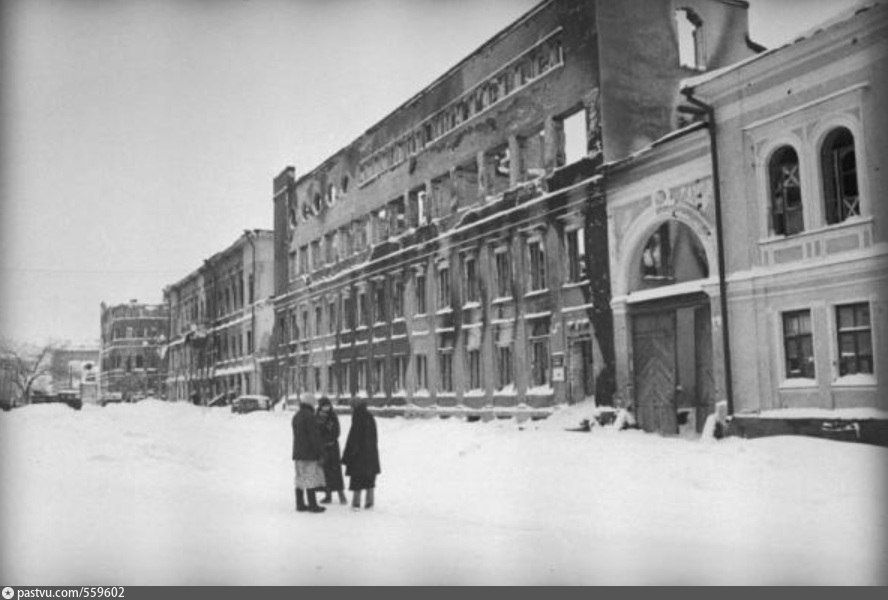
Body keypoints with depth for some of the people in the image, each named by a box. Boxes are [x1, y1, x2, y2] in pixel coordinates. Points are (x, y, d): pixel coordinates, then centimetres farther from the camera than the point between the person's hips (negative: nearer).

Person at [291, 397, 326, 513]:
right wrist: (320, 454, -13)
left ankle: (300, 504, 15)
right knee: (311, 479, -5)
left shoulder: (296, 416, 12)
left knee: (300, 479, 11)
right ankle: (312, 505, -2)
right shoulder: (309, 416, -15)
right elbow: (314, 437, -17)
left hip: (298, 453, 9)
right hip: (309, 454, -9)